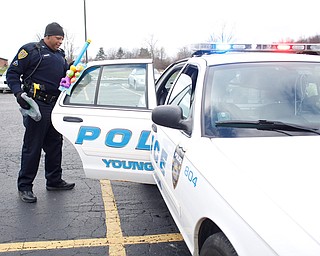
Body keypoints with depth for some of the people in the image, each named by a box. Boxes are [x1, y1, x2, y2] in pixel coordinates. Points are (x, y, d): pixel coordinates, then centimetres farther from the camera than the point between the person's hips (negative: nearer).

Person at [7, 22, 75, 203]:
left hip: (55, 106, 8)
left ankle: (54, 181, 27)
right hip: (37, 106, -8)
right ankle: (25, 186, 7)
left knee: (55, 145, 14)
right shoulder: (31, 50, -3)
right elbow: (12, 73, -5)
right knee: (32, 146, -3)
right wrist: (19, 93, -18)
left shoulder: (60, 55, 19)